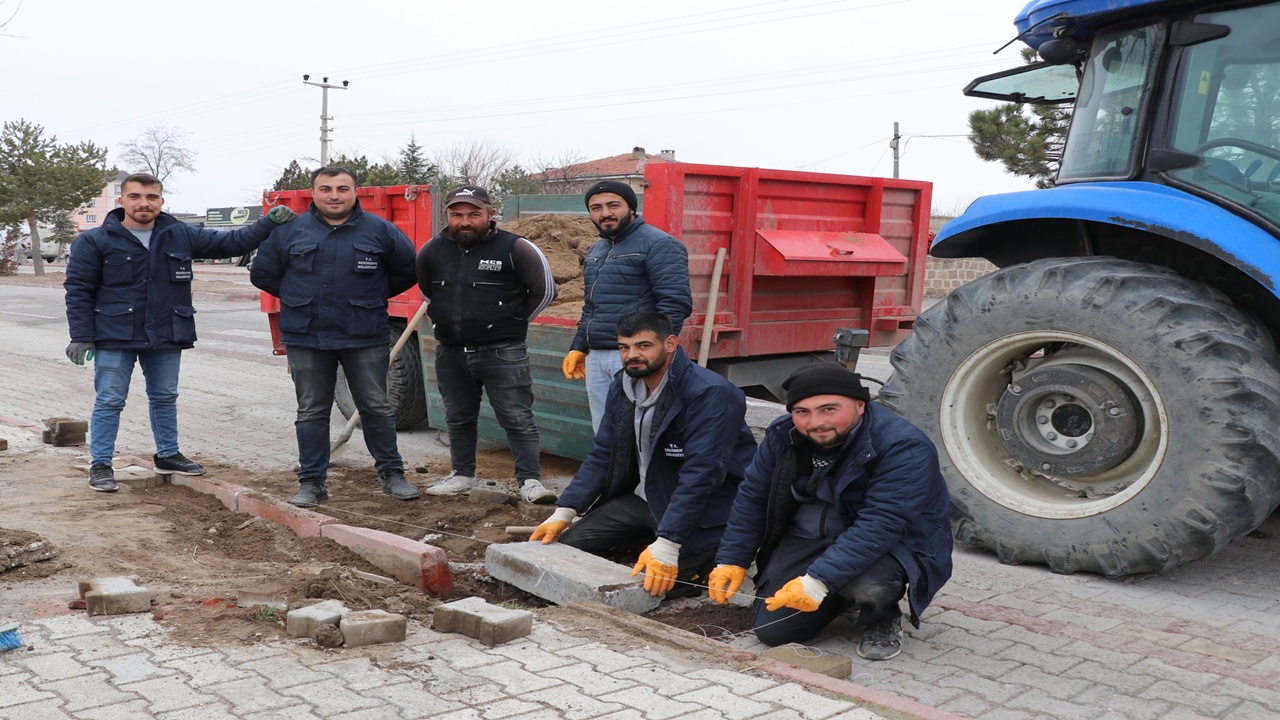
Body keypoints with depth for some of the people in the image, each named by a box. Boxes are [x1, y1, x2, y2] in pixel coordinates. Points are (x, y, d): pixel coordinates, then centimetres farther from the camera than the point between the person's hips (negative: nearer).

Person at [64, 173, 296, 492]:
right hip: (115, 337, -4)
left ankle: (168, 455, 31)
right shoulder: (95, 242, -4)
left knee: (165, 398, 16)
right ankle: (100, 465, 11)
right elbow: (78, 290, -4)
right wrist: (81, 337, -9)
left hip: (166, 336, 4)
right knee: (109, 401, 0)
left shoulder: (181, 236, 5)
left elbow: (229, 243, 8)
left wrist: (269, 223, -3)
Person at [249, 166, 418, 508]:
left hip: (365, 338, -1)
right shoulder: (290, 231, 2)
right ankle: (311, 482, 15)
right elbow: (262, 273, 12)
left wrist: (370, 298, 8)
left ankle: (392, 474, 17)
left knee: (376, 408, 6)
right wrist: (300, 300, 10)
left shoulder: (380, 230, 0)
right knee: (311, 412, 6)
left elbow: (407, 271, 10)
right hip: (306, 339, 1)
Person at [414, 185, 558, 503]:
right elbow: (425, 288, 24)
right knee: (459, 419, 16)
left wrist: (513, 321, 3)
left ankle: (530, 480, -1)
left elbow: (545, 289, -3)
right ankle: (462, 475, 30)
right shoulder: (432, 250, 5)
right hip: (451, 354, 5)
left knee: (518, 419, -5)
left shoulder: (515, 248, -9)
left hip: (502, 354, -5)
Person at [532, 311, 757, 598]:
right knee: (566, 546, -1)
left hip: (705, 508, -7)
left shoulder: (710, 394, -24)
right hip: (644, 498, 7)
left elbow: (701, 474, -30)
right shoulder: (622, 387, 2)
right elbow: (602, 455, 6)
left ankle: (722, 558, 3)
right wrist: (564, 512, -4)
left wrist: (666, 544, -35)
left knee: (656, 583, -24)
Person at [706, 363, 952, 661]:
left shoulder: (903, 447, -27)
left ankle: (883, 620, 0)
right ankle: (840, 599, 21)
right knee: (772, 631, -7)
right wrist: (732, 559, -3)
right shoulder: (783, 436, -7)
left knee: (866, 586, -38)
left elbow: (880, 526, -34)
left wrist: (819, 580, -39)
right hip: (806, 540, 5)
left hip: (892, 544, -5)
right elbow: (753, 497, 3)